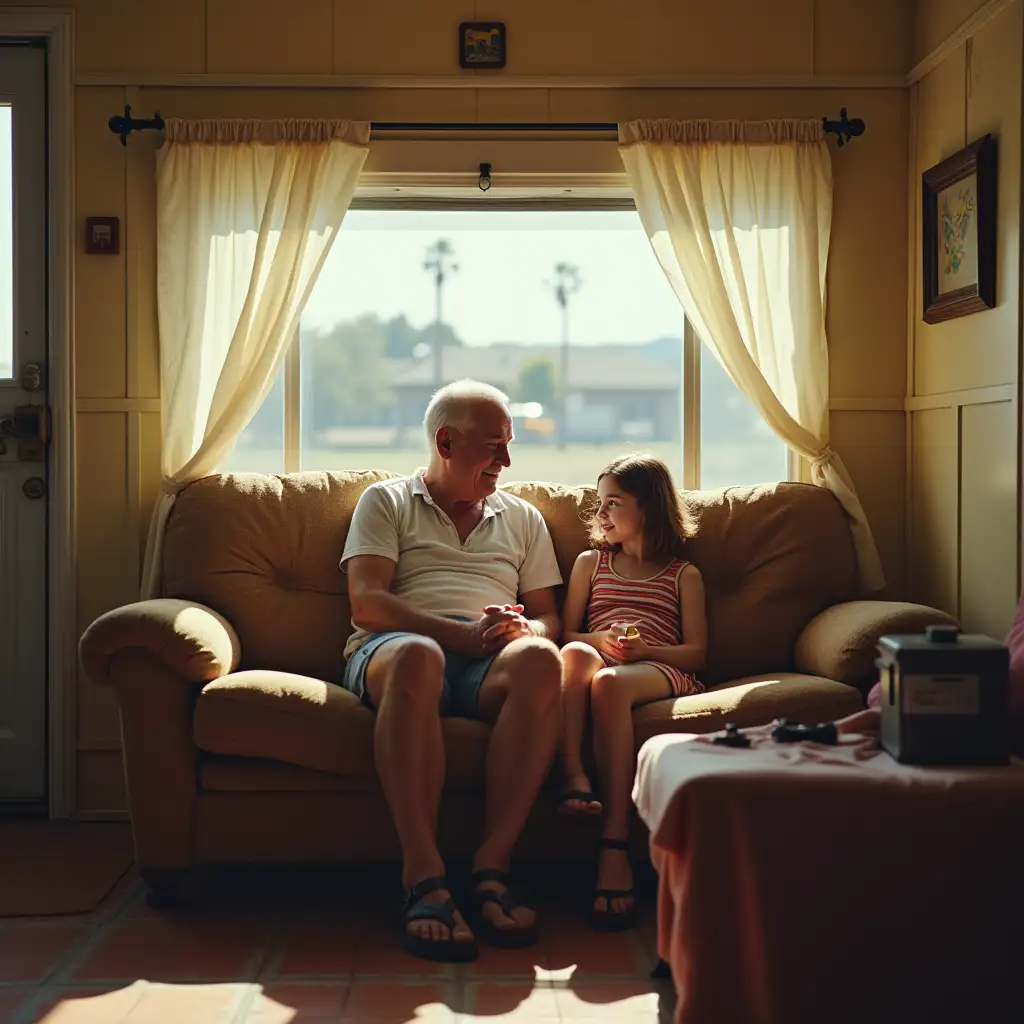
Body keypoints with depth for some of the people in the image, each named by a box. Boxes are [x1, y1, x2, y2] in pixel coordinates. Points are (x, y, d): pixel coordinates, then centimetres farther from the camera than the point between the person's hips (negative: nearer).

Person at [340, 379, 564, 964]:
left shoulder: (522, 518, 29)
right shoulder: (386, 502, 17)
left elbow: (549, 617, 21)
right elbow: (367, 602, 1)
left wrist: (522, 630, -6)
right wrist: (464, 633, -13)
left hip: (491, 664, 3)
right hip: (390, 648, -2)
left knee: (541, 661, -35)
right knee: (417, 655, -41)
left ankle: (493, 865, -38)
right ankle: (424, 877, -45)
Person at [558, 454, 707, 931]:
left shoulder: (683, 574, 20)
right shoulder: (591, 562, 29)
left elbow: (696, 653, 10)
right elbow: (567, 632, 19)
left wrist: (644, 648, -9)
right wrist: (600, 641, -4)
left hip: (659, 671, -2)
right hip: (598, 659, 3)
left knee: (608, 683, -40)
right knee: (574, 654, -36)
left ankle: (615, 846, -49)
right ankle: (573, 775, -50)